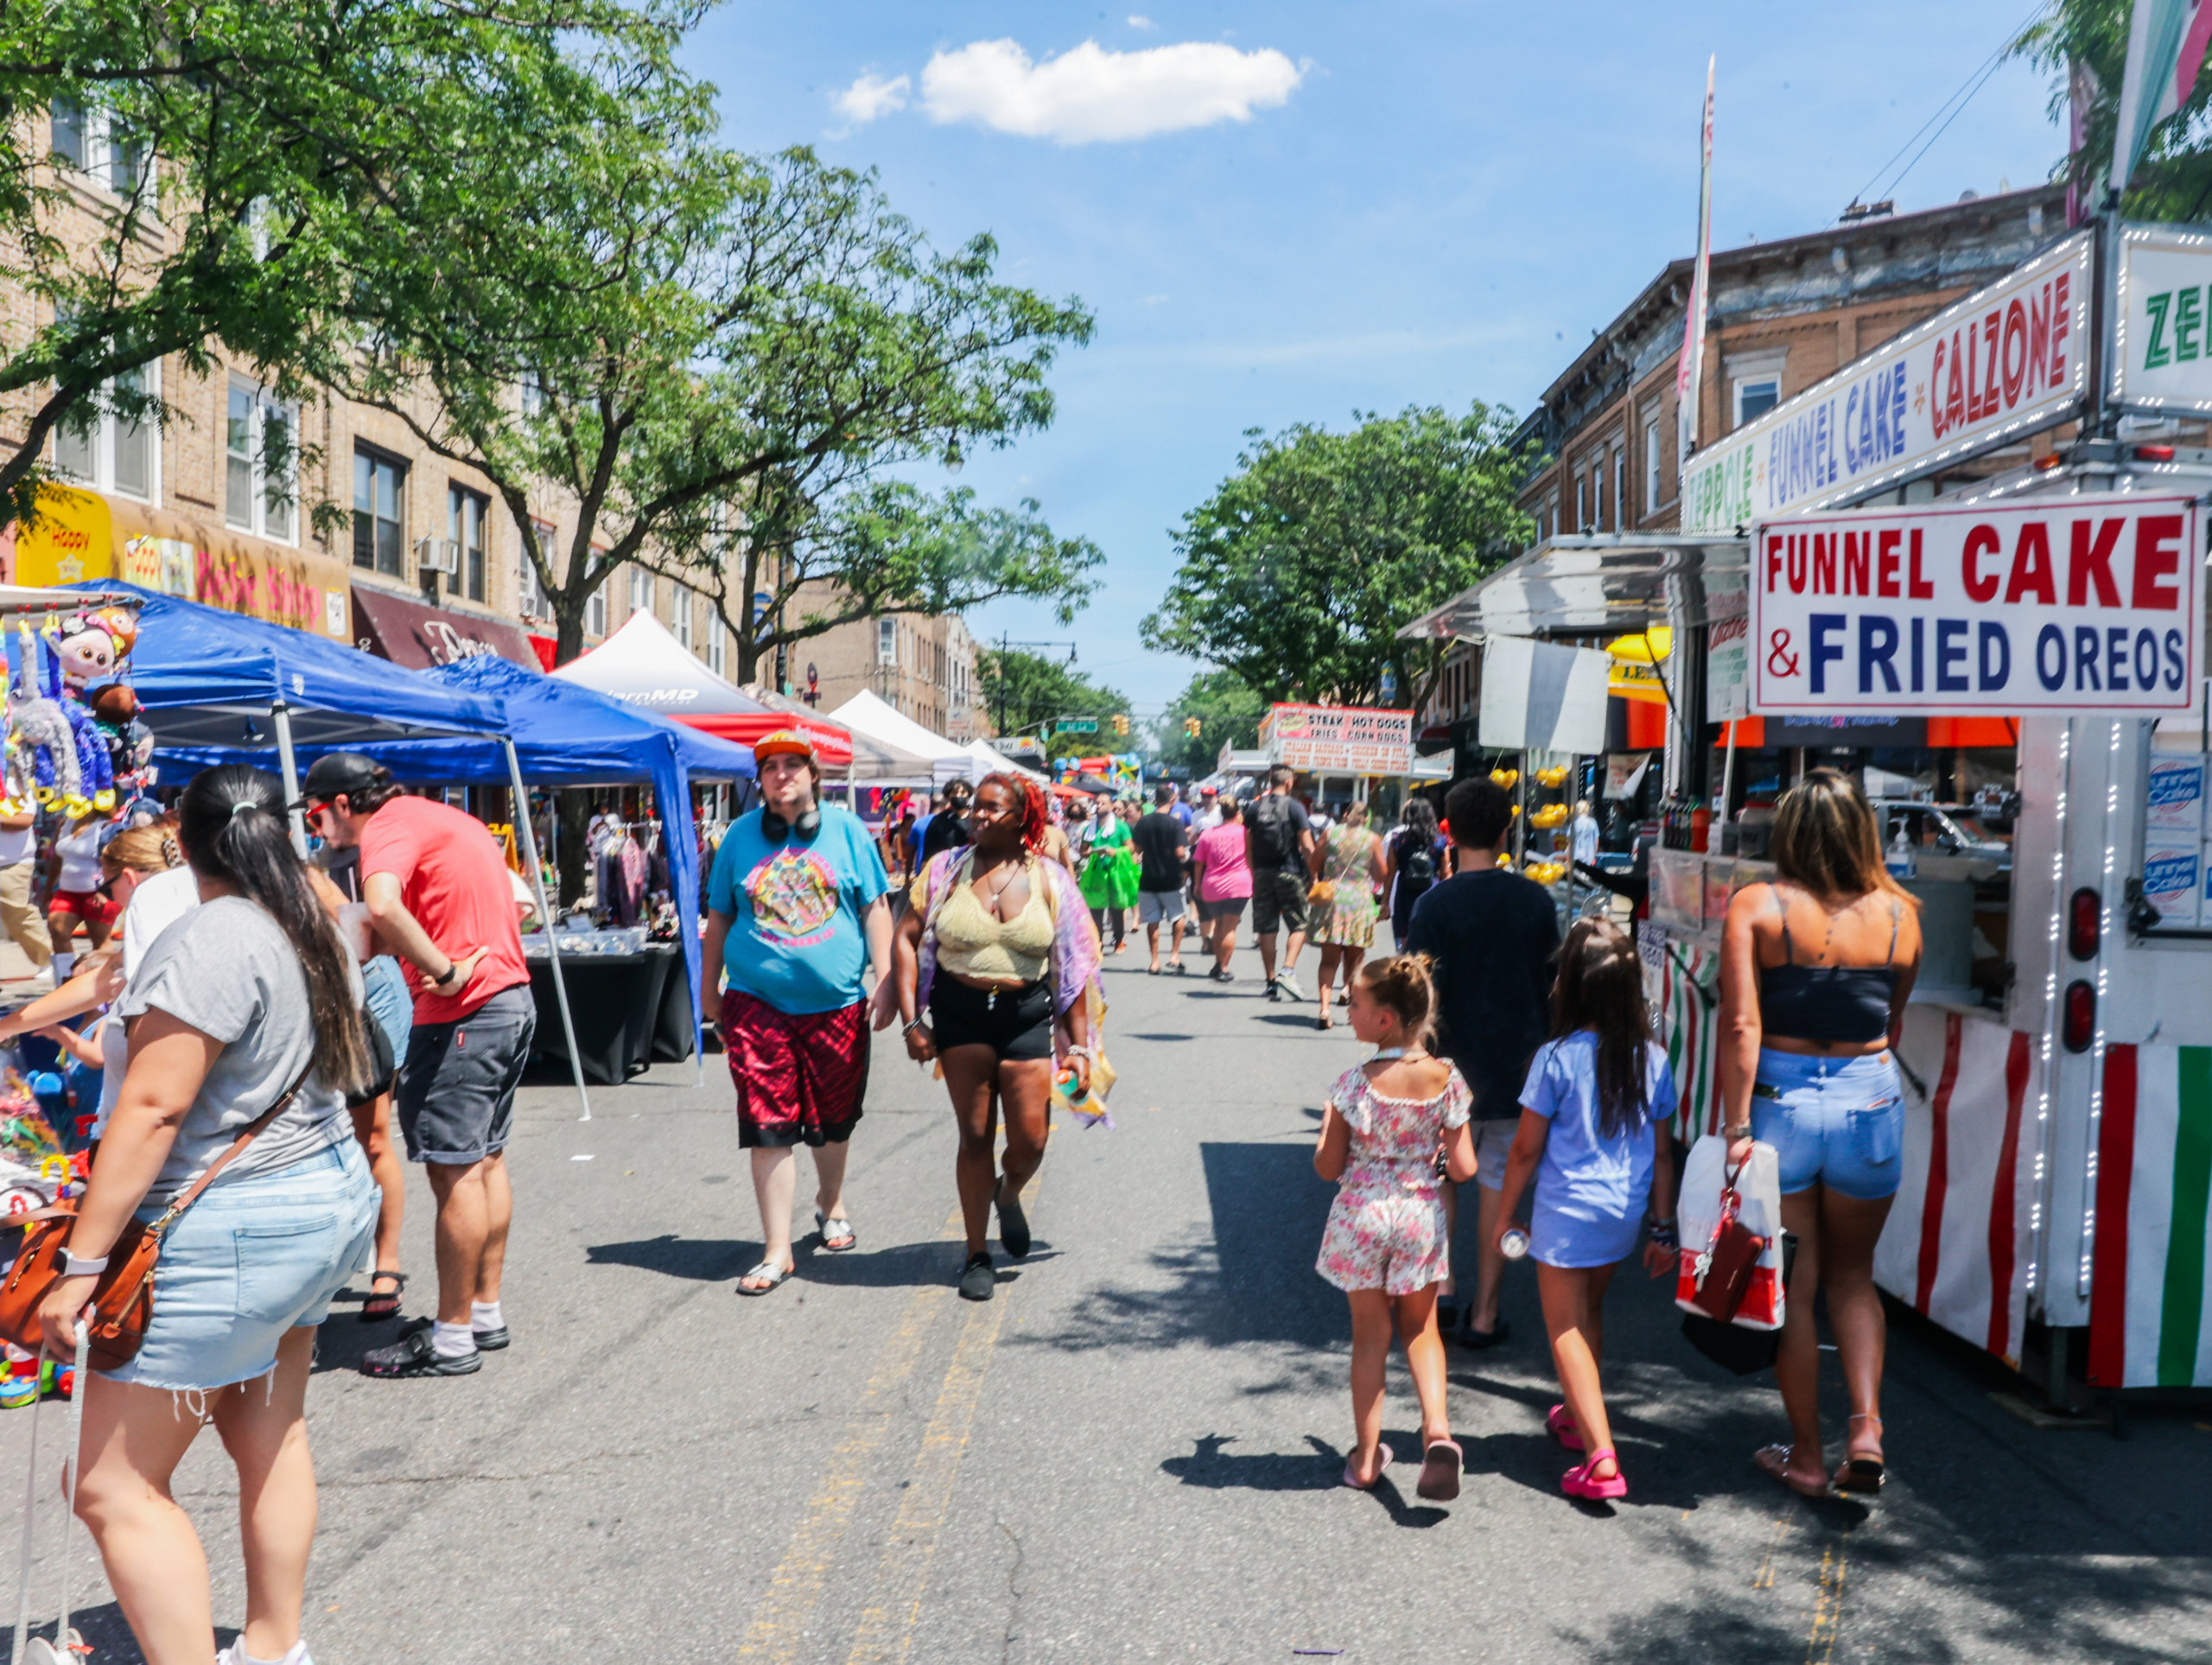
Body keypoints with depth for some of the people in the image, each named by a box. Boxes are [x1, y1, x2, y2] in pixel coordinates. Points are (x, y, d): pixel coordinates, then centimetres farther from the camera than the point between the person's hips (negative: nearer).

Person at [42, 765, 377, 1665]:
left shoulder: (210, 942, -19)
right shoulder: (313, 929, 9)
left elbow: (153, 1108, -22)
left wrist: (83, 1261, -19)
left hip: (230, 1233, -10)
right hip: (328, 1195, 10)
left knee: (114, 1488, -1)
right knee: (270, 1438, 19)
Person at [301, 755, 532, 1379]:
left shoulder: (389, 826, -11)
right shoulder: (443, 816, 19)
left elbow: (381, 907, -32)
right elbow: (514, 896, 24)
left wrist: (447, 972, -25)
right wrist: (473, 956, 10)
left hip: (464, 1012, -10)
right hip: (513, 997, 10)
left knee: (453, 1170, -4)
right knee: (485, 1159, 16)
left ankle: (452, 1338, 2)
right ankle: (486, 1312, 25)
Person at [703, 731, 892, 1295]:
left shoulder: (845, 829, 3)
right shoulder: (742, 834, 4)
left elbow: (875, 907, 4)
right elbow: (719, 917, 11)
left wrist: (883, 977, -2)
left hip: (836, 1000, 0)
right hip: (758, 1000, 0)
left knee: (833, 1119, 14)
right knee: (769, 1126, -4)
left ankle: (831, 1203, 42)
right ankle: (777, 1251, 3)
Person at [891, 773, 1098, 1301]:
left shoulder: (1050, 878, 0)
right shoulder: (947, 869, 0)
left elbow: (1076, 965, 2)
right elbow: (906, 938, 2)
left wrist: (1079, 1045, -2)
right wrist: (911, 1020, -5)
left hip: (1027, 1014, 0)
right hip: (960, 1013, 0)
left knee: (1030, 1141, -2)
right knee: (975, 1135, 4)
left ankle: (1008, 1194, 34)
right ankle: (977, 1255, 19)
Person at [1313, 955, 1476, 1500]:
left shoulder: (1354, 1083, -17)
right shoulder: (1445, 1078, -10)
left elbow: (1328, 1167, -10)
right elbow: (1463, 1168, -6)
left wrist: (1330, 1125, 6)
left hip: (1361, 1218, -1)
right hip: (1420, 1216, 2)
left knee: (1369, 1336, 15)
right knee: (1420, 1328, 21)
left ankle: (1366, 1456, 23)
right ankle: (1437, 1429, 0)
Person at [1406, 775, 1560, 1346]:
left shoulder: (1437, 903, -12)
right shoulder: (1535, 901, -1)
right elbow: (1552, 987, 6)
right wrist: (1543, 1053, 18)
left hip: (1454, 1062, -2)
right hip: (1518, 1060, 2)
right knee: (1500, 1183, 8)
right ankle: (1484, 1314, 13)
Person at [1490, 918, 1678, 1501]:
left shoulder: (1556, 1058, -15)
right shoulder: (1653, 1059, -3)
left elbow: (1527, 1149, -9)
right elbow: (1661, 1153, 3)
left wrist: (1504, 1214, 4)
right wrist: (1664, 1229, 12)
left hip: (1567, 1212, -5)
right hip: (1625, 1213, 5)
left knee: (1566, 1330, 4)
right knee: (1588, 1315, 25)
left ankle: (1601, 1457, -7)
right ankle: (1579, 1418, 42)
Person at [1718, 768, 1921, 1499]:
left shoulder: (1756, 907, -9)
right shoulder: (1899, 914, -1)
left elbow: (1740, 1024, -16)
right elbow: (1892, 1024, 11)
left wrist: (1736, 1125, -14)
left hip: (1780, 1100, -2)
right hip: (1870, 1099, 2)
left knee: (1793, 1284, 11)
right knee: (1853, 1273, 22)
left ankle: (1807, 1455, 20)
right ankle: (1866, 1427, 7)